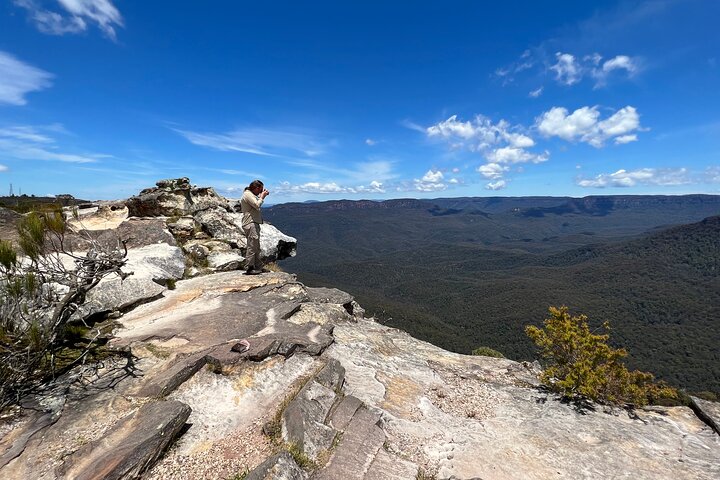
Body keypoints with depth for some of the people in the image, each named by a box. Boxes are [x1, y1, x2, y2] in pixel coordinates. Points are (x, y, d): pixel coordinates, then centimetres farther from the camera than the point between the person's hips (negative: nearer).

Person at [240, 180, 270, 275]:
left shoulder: (251, 194, 20)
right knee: (252, 246, -10)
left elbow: (257, 204, 26)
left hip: (254, 223, 11)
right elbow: (257, 205, -20)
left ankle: (258, 267, 21)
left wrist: (262, 195, 14)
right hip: (250, 224, -11)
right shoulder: (247, 194, -11)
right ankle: (250, 268, -6)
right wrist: (262, 197, -6)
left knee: (256, 247, 14)